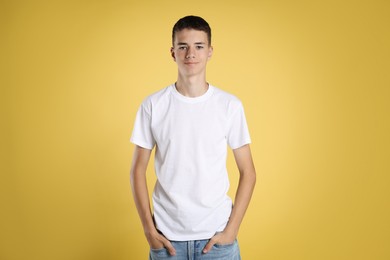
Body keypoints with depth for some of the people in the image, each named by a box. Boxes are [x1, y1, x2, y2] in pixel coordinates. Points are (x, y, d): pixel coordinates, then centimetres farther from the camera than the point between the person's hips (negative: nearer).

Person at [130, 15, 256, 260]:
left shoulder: (230, 105, -5)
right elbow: (138, 170, 1)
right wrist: (149, 229, -4)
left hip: (216, 235, 0)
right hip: (167, 236, 1)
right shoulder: (153, 105, -4)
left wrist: (231, 230, -6)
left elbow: (248, 172, -1)